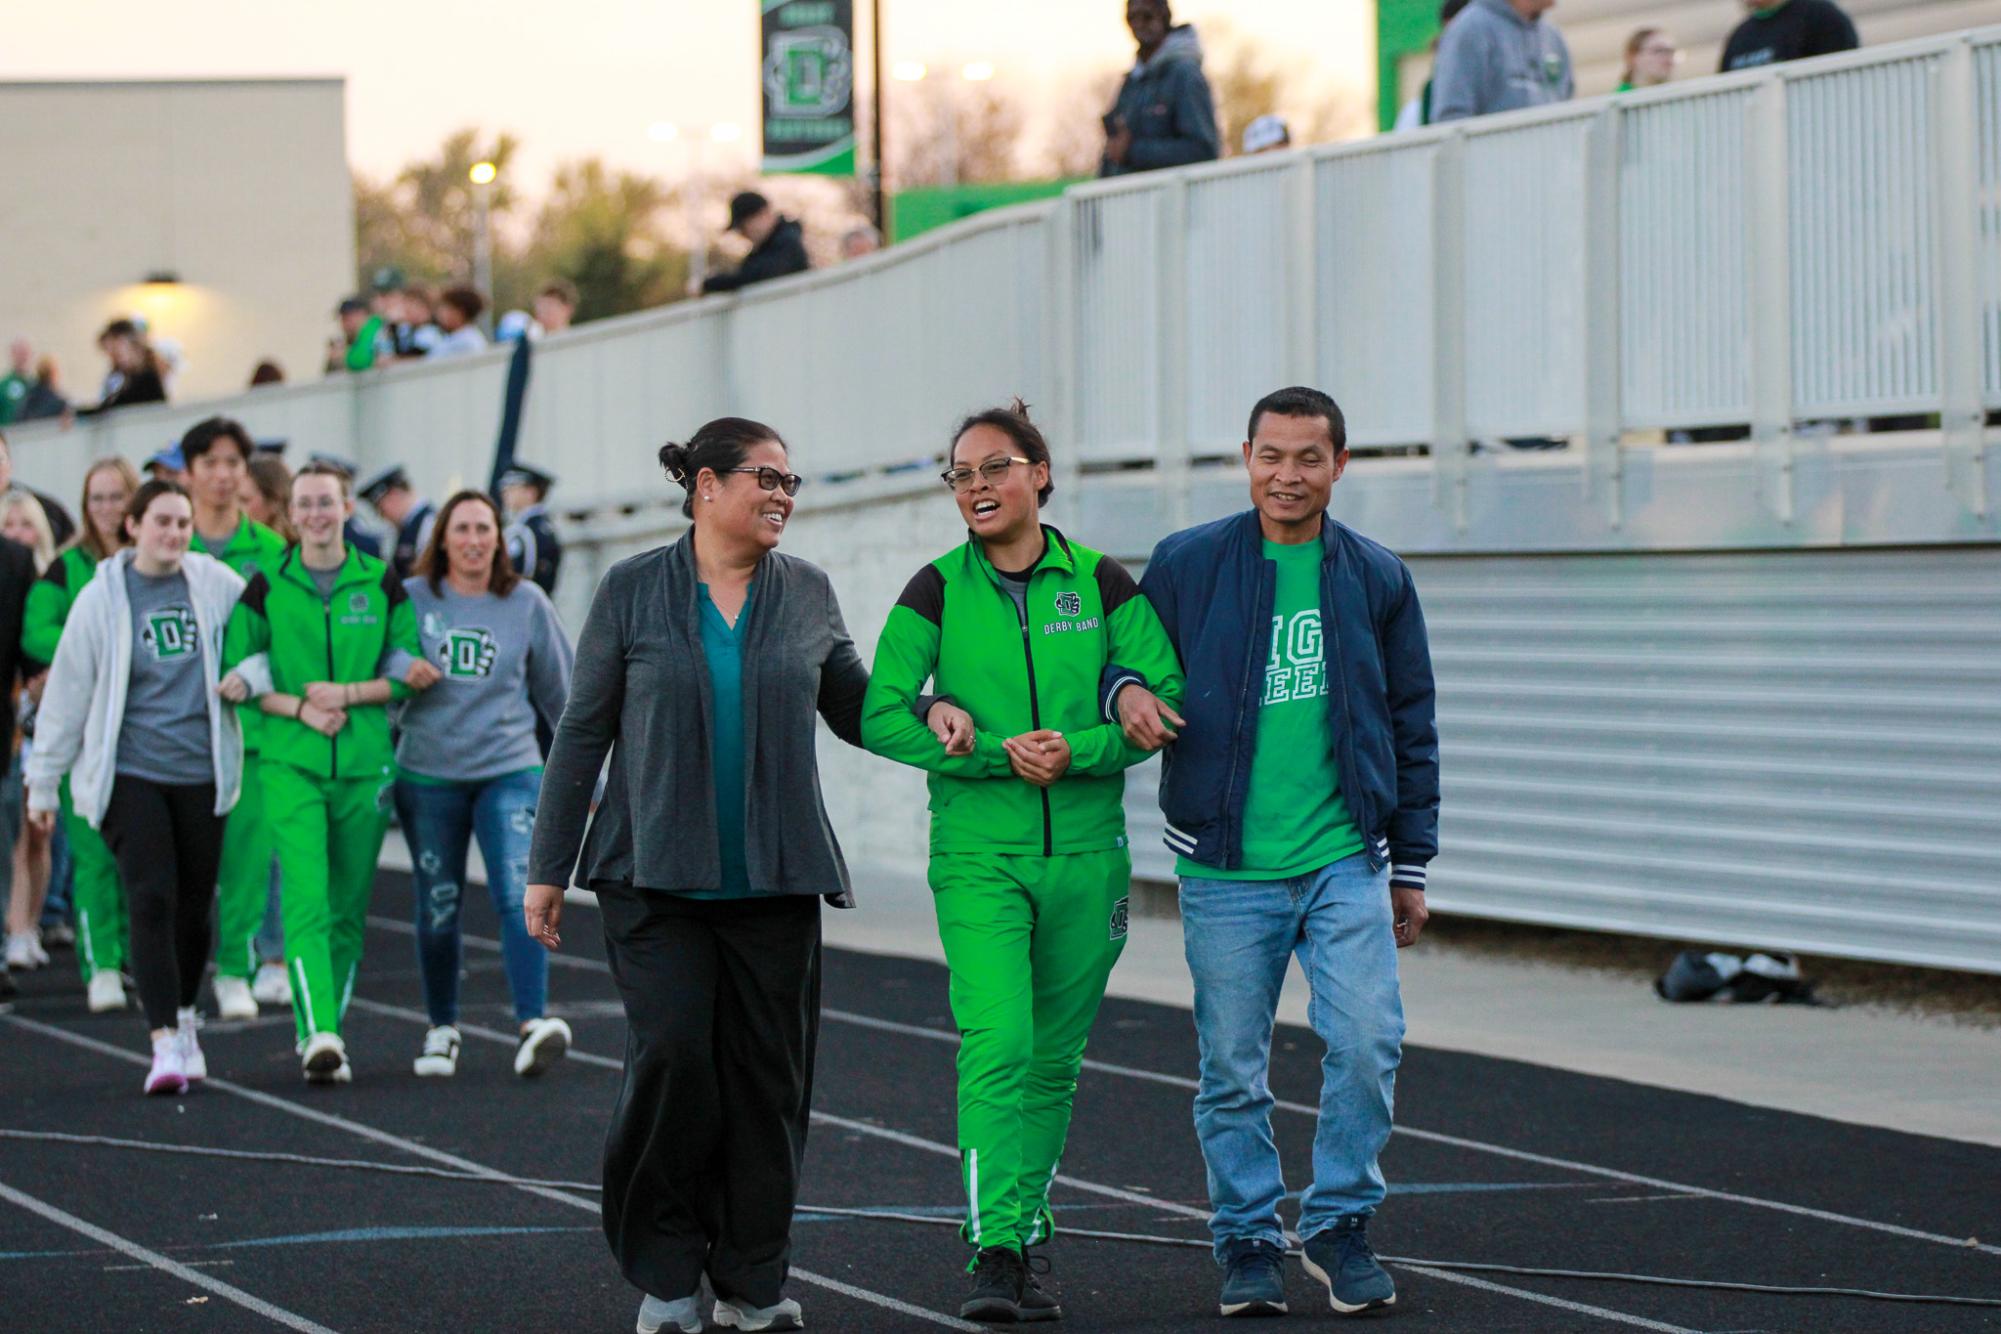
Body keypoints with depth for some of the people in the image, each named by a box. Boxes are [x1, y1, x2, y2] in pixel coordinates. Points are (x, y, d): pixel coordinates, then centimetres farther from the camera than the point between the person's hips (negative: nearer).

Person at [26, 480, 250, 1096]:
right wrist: (43, 780, 5)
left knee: (195, 906, 8)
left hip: (203, 769, 3)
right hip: (129, 771, -3)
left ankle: (182, 1018, 30)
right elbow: (68, 692, 3)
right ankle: (166, 1045, -17)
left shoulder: (216, 583, 3)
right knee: (152, 899, -14)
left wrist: (248, 676, -2)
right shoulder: (101, 598, -1)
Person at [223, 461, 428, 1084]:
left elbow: (410, 671, 6)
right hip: (290, 764, -2)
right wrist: (299, 708, -10)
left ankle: (327, 1033, 19)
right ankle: (317, 1034, -24)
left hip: (366, 765, 2)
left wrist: (348, 693, -10)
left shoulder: (382, 584, 6)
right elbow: (238, 672, 5)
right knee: (306, 900, -15)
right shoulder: (266, 588, 3)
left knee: (348, 908, 7)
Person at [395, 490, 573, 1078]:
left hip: (510, 770, 0)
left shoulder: (526, 604, 4)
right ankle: (442, 1030, 24)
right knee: (438, 910, 8)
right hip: (427, 775, 0)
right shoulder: (411, 599, -1)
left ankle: (533, 1025, -25)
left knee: (520, 896, -17)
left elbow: (560, 690, 13)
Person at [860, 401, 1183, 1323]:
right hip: (978, 855, -2)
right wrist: (998, 754, -16)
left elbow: (1169, 706, -1)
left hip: (1086, 854, 2)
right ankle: (993, 1255, -19)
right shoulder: (938, 591, -1)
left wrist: (1077, 751, -16)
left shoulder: (1102, 583, 2)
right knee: (997, 1044, -17)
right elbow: (880, 715, -6)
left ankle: (1023, 1244, 20)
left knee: (1053, 1060, 8)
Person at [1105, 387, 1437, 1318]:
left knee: (1367, 1044, -12)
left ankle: (1339, 1224, 6)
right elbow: (1125, 655, 14)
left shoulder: (1377, 579, 8)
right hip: (1227, 868, -1)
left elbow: (1412, 731, 14)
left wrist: (1411, 867, 12)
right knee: (1233, 1069, 3)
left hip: (1346, 863, 1)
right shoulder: (1187, 566, 2)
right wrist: (1126, 691, -12)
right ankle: (1248, 1241, 19)